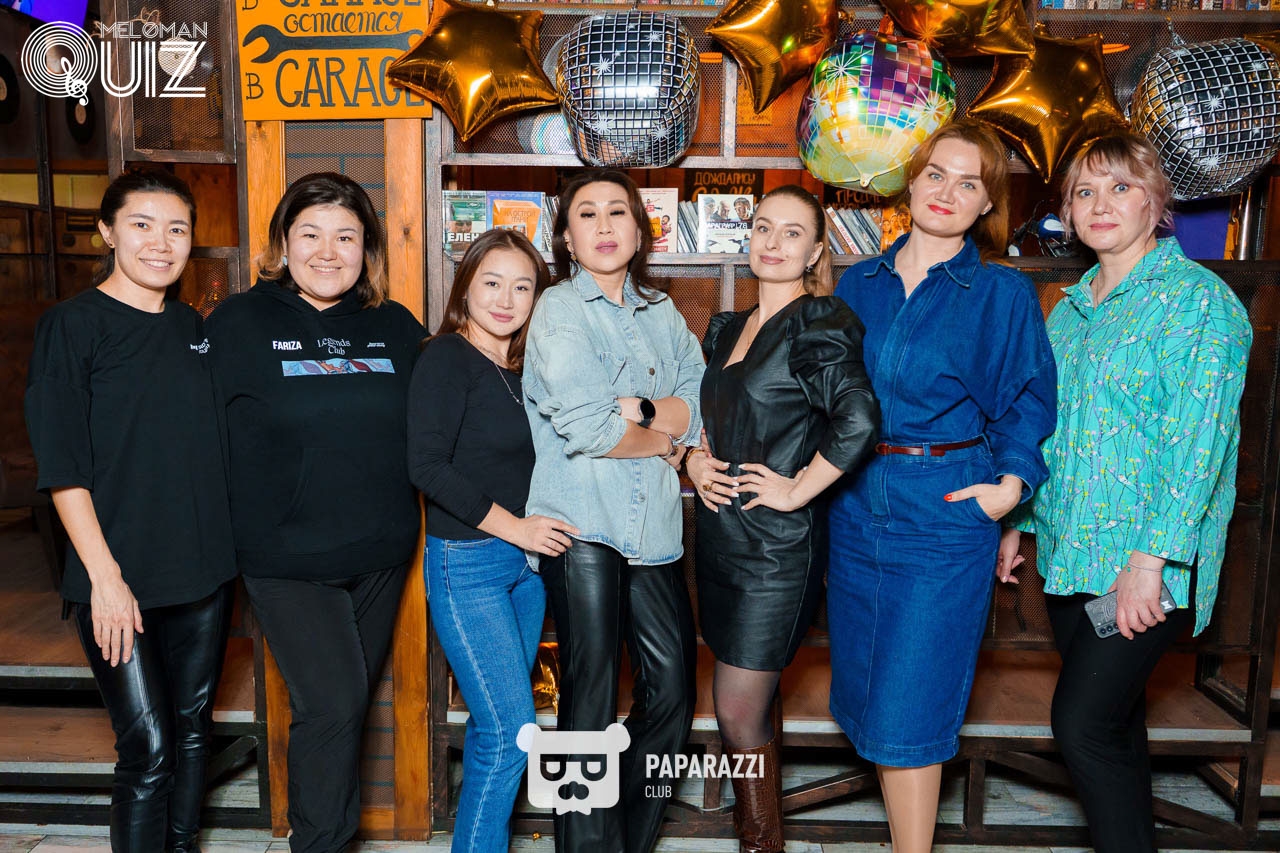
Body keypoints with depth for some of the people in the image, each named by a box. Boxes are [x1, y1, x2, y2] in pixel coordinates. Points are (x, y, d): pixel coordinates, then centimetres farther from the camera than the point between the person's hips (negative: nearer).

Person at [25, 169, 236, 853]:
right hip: (121, 580, -5)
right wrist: (106, 577, -15)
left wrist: (220, 548, 12)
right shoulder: (72, 324, -6)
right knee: (148, 750, -2)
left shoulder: (192, 327, 9)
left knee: (193, 730, 15)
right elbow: (64, 468, -11)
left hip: (204, 569, 5)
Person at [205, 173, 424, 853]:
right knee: (331, 705, -10)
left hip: (381, 553, 4)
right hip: (287, 559, -4)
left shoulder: (397, 327, 5)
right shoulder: (237, 324, -4)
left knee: (352, 701, 17)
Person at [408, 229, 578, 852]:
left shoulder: (524, 367, 10)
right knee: (511, 731, -7)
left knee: (494, 724, 15)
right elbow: (427, 467, -19)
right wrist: (513, 526, -17)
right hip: (465, 562, -7)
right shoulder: (446, 358, -11)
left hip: (527, 557, 7)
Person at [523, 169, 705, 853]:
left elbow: (700, 406, 7)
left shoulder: (661, 313, 16)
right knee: (591, 701, -1)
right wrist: (666, 437, 0)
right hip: (582, 521, -5)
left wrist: (640, 408, -11)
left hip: (651, 528, 6)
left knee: (673, 687, 7)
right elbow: (586, 428, -15)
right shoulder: (559, 308, -2)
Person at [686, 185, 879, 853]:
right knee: (744, 713, 17)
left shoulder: (816, 325, -11)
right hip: (718, 534, 7)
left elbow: (860, 419, -27)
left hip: (777, 545, -7)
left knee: (740, 716, 0)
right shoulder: (727, 328, 11)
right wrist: (694, 459, 7)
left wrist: (798, 489, -19)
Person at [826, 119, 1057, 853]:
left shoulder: (1005, 293, -2)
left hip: (945, 515, -5)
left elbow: (1029, 401, 2)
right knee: (867, 690, 13)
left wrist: (1012, 482, -10)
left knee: (908, 708, -4)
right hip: (857, 510, 5)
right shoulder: (859, 284, 9)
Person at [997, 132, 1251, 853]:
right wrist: (1018, 522, 17)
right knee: (1114, 720, 16)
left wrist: (1150, 557, -21)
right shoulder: (1072, 307, 14)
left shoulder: (1195, 297, -8)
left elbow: (1198, 438, -16)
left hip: (1145, 563, -7)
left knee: (1084, 725, -7)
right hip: (1070, 551, 7)